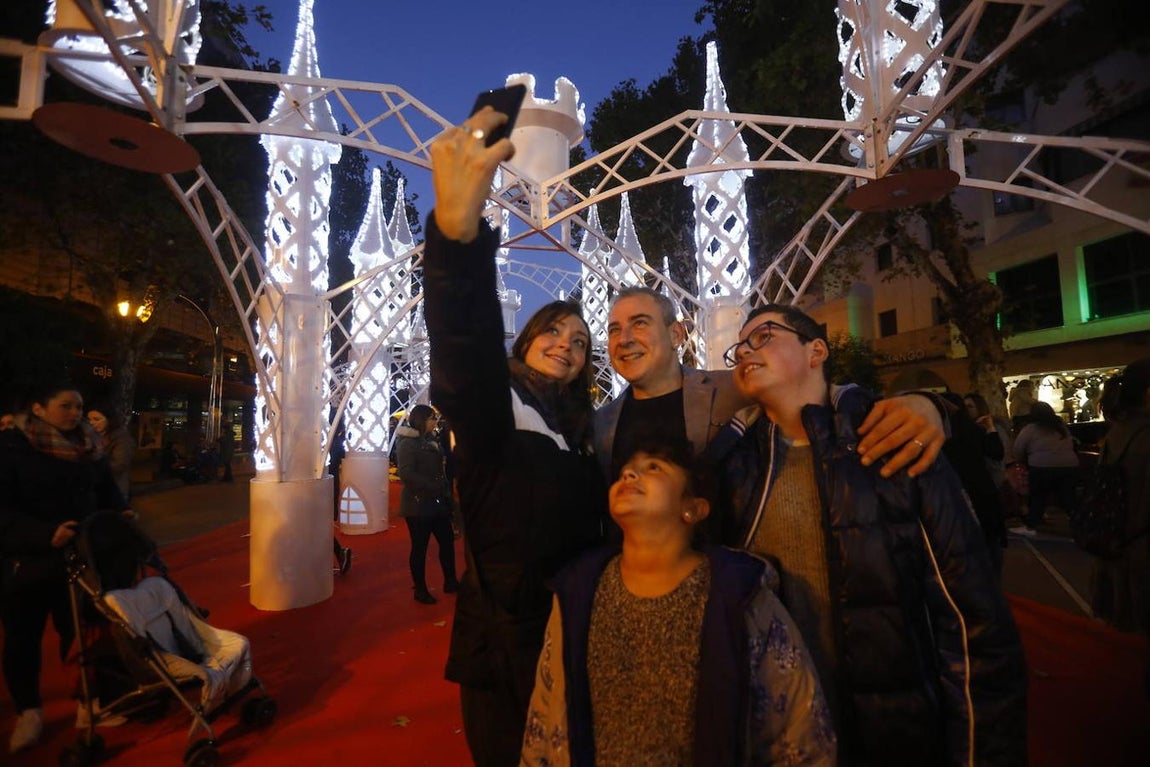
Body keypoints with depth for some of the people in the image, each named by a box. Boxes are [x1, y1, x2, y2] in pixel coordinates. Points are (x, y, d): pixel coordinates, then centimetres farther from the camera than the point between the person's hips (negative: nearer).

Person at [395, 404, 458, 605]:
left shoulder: (431, 440, 11)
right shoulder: (408, 443, -11)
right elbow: (406, 474, -22)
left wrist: (445, 491, 2)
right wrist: (433, 486, -23)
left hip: (437, 502, 7)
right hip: (418, 505, -7)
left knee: (447, 541, 11)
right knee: (419, 547, 4)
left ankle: (450, 582, 26)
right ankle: (420, 590, 18)